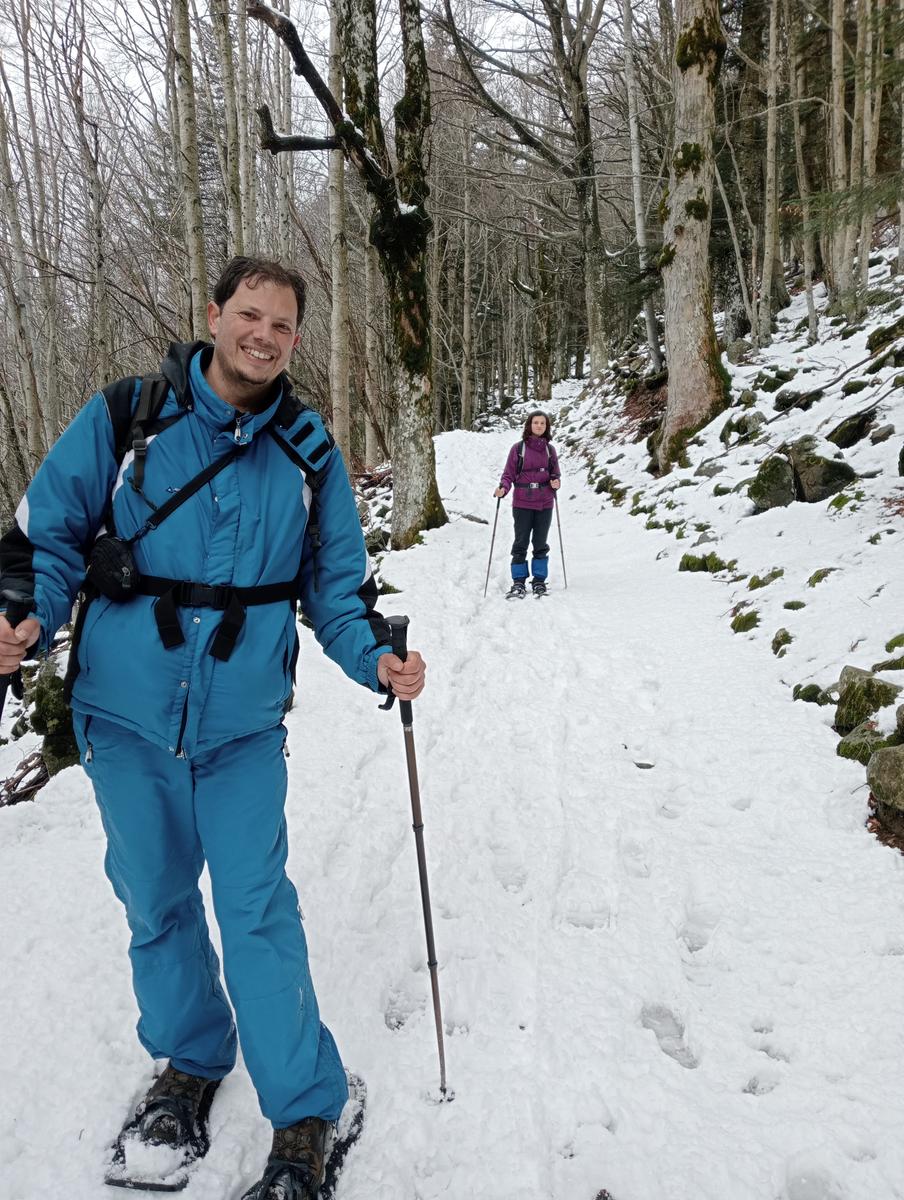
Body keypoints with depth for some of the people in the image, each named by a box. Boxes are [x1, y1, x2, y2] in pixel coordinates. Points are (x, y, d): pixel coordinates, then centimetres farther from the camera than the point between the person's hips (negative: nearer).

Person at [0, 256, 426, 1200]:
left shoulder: (308, 450, 2)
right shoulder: (125, 417, -4)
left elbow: (337, 581, 6)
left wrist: (376, 657, -10)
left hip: (243, 722, 0)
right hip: (127, 711, 1)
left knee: (257, 909, 1)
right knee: (156, 899, 15)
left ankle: (304, 1112, 18)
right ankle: (190, 1057, 41)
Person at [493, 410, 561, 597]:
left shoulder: (550, 449, 7)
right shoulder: (518, 448, -1)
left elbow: (555, 473, 13)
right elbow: (509, 474, 0)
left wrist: (556, 482, -10)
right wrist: (503, 488, -19)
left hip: (544, 504, 2)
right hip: (522, 504, -2)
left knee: (540, 544, 9)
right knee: (521, 544, 0)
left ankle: (539, 581, 19)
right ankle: (519, 583, 7)